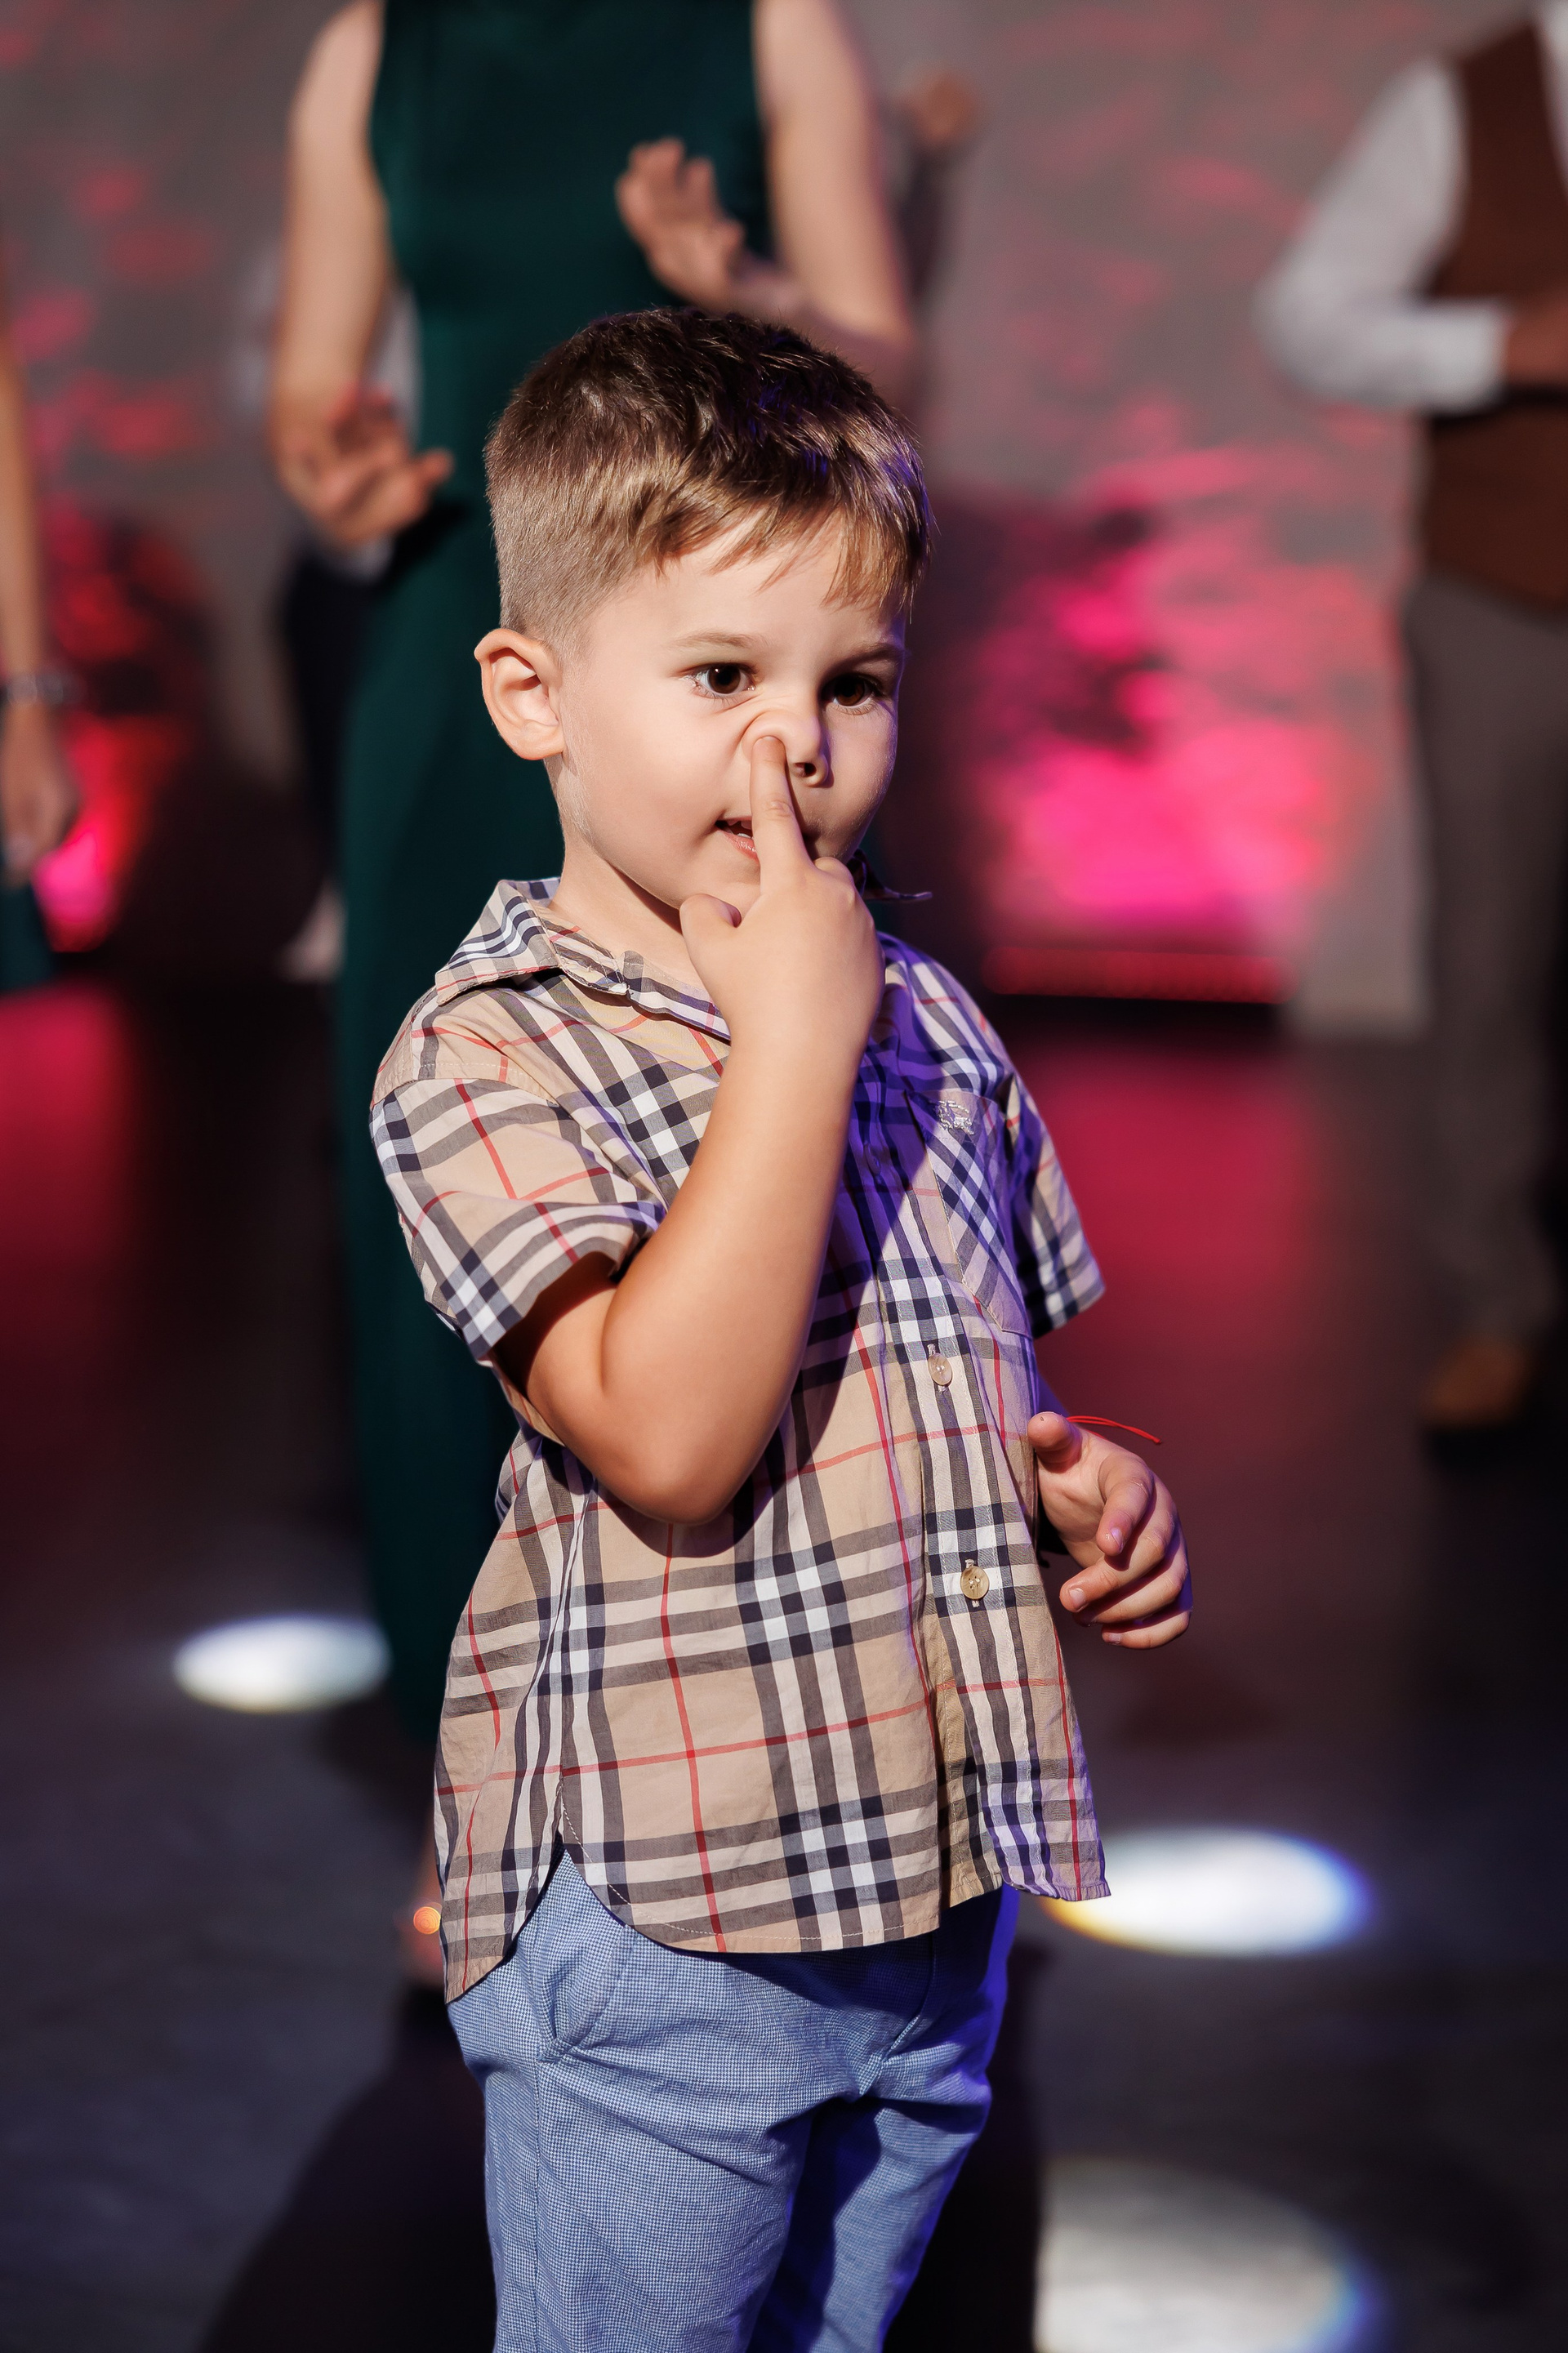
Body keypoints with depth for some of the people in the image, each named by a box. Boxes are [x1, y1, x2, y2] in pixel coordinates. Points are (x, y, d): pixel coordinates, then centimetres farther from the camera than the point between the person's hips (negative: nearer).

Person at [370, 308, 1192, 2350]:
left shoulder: (924, 1017, 6)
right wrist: (794, 1033, -25)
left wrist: (1088, 1484, -3)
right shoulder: (484, 1058, -15)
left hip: (932, 1885, 6)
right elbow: (670, 1440, -28)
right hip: (661, 1930, -6)